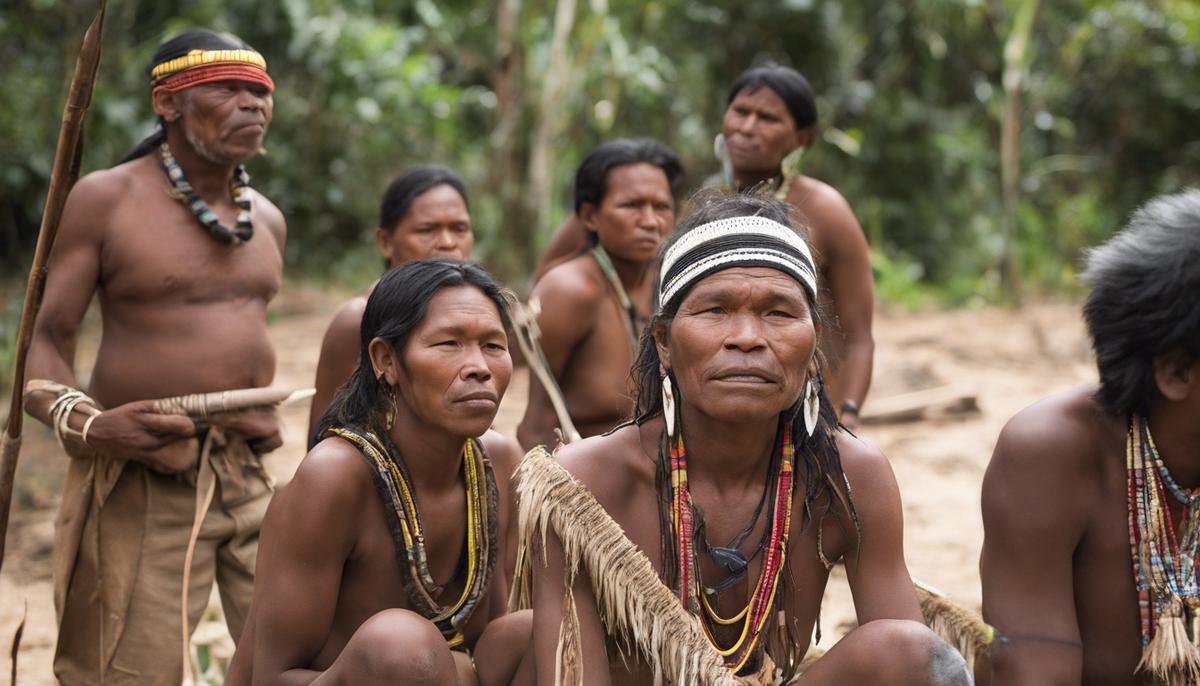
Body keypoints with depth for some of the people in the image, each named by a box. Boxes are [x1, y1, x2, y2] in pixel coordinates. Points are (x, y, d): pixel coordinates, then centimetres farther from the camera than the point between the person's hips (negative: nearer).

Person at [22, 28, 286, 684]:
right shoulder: (105, 200, -5)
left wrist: (268, 415, 7)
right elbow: (43, 343, -6)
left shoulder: (267, 218, 13)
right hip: (141, 482, -6)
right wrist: (85, 422, -26)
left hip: (250, 476, 6)